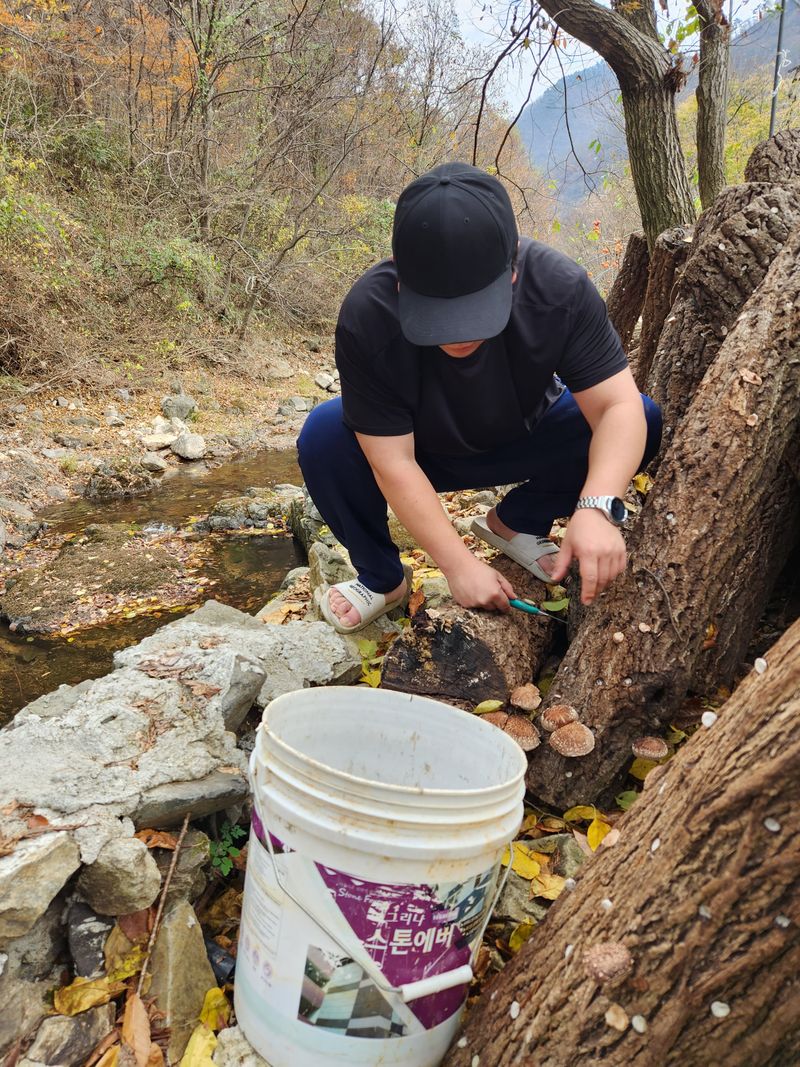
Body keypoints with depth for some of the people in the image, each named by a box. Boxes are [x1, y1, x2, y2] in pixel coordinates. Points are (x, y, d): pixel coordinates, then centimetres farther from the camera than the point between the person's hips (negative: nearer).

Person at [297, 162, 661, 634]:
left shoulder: (560, 287, -31)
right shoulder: (367, 317, -34)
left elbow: (619, 405, -32)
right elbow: (393, 462, -32)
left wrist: (596, 508, -49)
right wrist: (459, 563, -36)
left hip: (524, 442, 2)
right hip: (421, 453, -1)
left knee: (646, 421, -21)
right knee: (325, 436, -30)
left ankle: (516, 522, 3)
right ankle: (381, 579, -3)